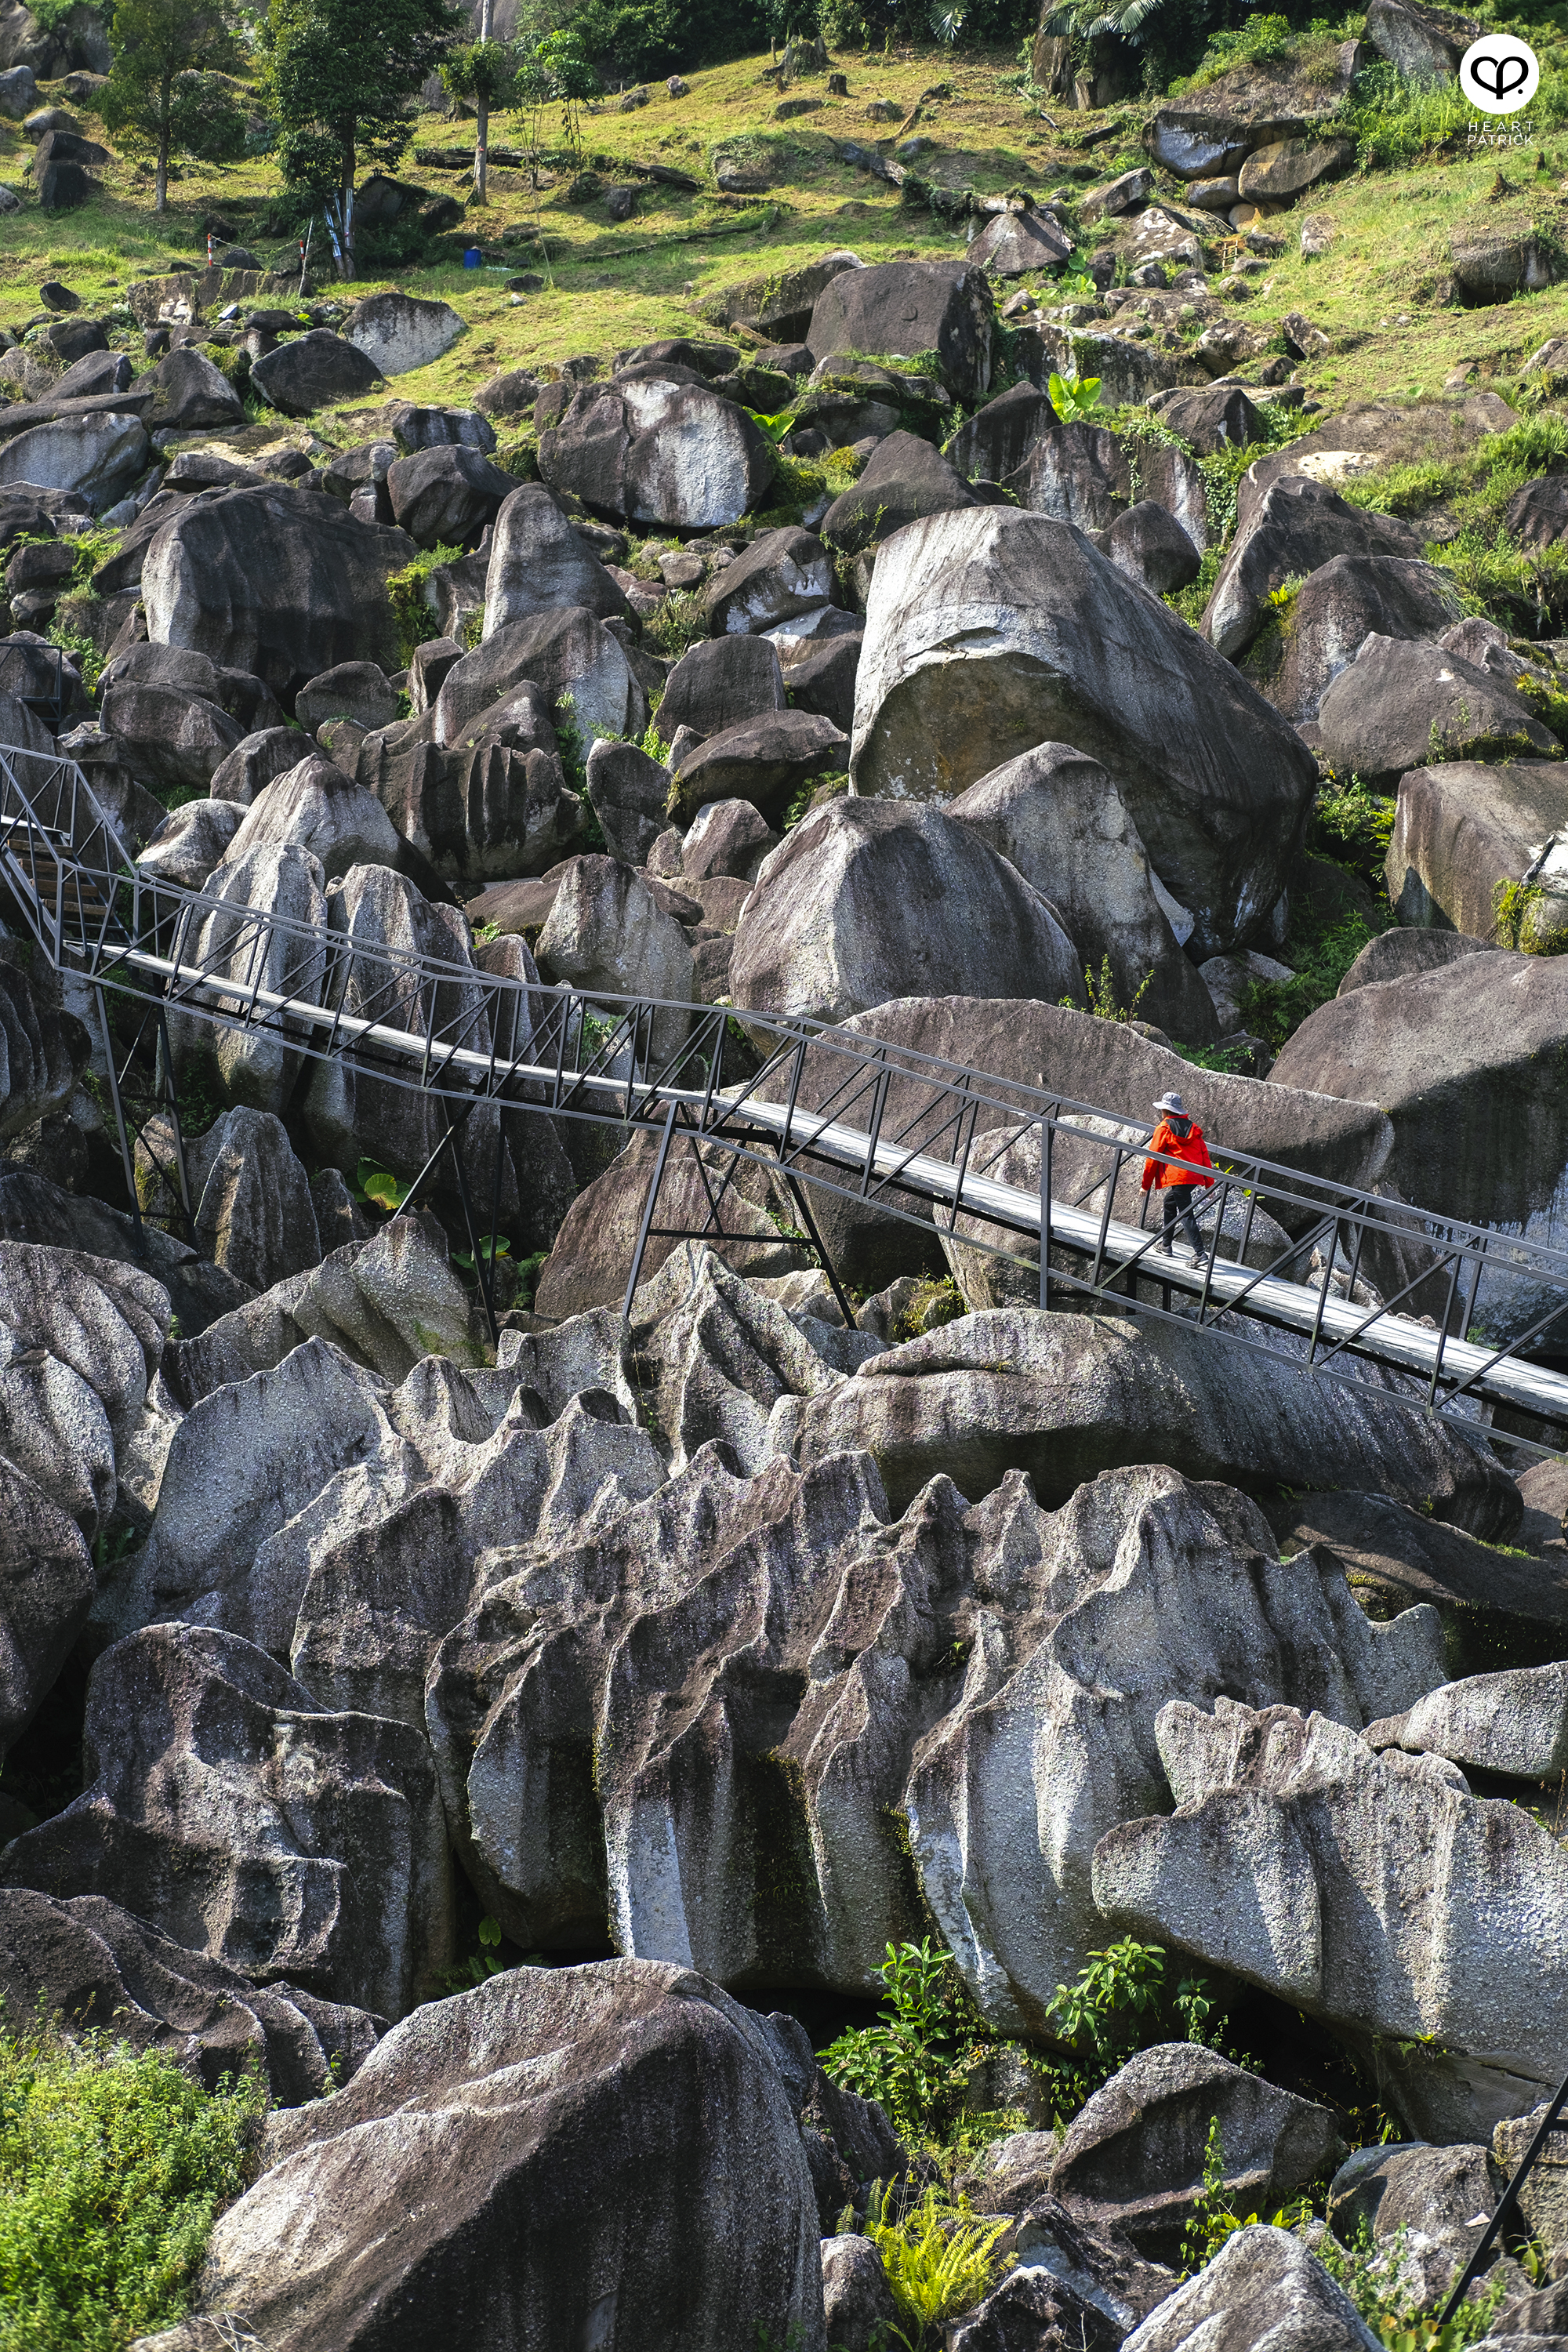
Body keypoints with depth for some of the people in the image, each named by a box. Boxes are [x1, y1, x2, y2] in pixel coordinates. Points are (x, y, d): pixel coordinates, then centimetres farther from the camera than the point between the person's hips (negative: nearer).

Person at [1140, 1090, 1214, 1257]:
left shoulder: (1164, 1128, -2)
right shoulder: (1193, 1127, 15)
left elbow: (1153, 1157, -1)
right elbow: (1204, 1154, 14)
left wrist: (1146, 1185, 7)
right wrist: (1209, 1183, 17)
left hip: (1179, 1177, -7)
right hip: (1195, 1177, 7)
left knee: (1186, 1214, -8)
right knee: (1169, 1203, 25)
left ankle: (1199, 1253, -18)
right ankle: (1165, 1244, 31)